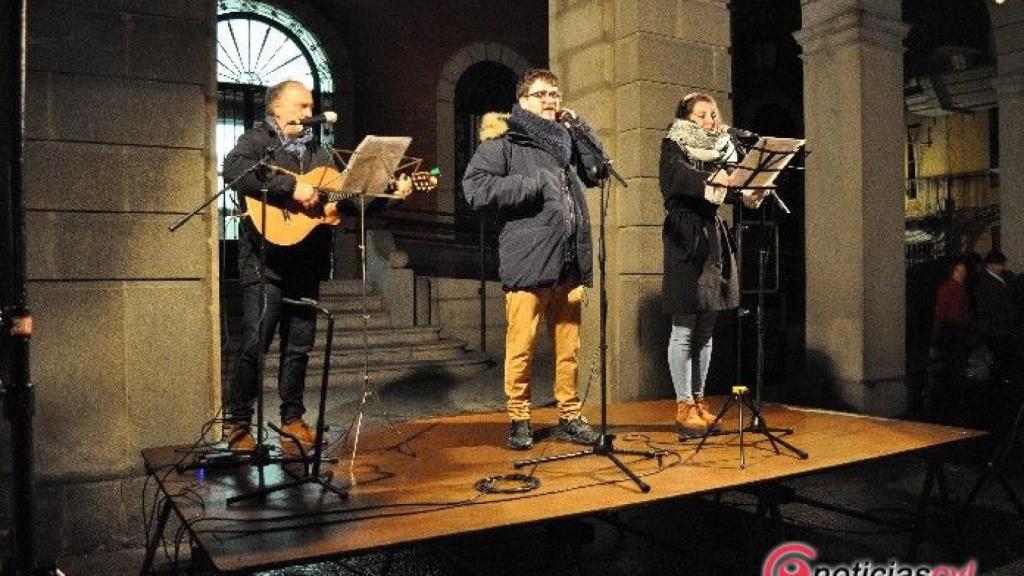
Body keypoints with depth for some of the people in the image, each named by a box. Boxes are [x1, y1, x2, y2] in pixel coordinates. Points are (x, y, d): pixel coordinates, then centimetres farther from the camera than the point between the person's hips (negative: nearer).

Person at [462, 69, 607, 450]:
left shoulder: (565, 139, 21)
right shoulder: (504, 141, 2)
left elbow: (597, 172, 29)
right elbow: (475, 188, -10)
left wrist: (582, 128, 16)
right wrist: (532, 184, -13)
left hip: (569, 262, 6)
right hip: (528, 260, -5)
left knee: (569, 346, 9)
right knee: (521, 346, -2)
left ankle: (569, 417, 19)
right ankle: (518, 419, 11)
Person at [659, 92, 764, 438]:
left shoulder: (721, 149, 18)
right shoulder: (673, 145, 1)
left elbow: (728, 187, 5)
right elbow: (677, 177, -21)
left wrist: (746, 193, -18)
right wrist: (711, 180, -39)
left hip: (713, 239, 6)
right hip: (685, 239, -6)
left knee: (706, 329, 9)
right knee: (684, 329, -5)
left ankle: (699, 400, 17)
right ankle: (684, 406, 1)